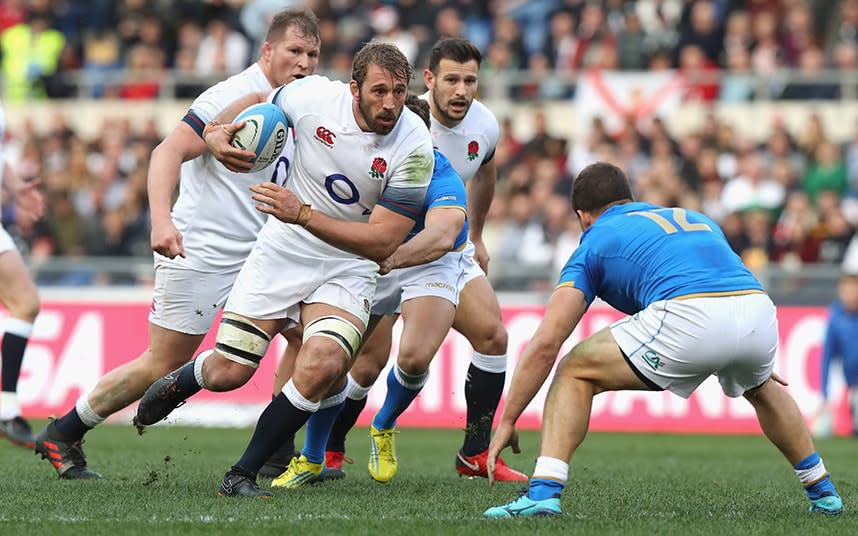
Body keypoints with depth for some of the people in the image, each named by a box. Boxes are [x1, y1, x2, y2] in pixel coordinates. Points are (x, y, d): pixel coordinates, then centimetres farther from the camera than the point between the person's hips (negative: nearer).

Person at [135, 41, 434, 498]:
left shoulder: (414, 148, -20)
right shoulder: (313, 97, -15)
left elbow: (382, 241, -20)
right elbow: (258, 101, 10)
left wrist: (304, 215, -28)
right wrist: (216, 131, -10)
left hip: (348, 268, -1)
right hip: (282, 251, 1)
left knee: (321, 366, -27)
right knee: (227, 372, -2)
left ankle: (242, 475, -9)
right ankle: (176, 385, 38)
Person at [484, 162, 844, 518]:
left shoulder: (595, 240, 22)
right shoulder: (696, 219, 37)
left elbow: (545, 344, 15)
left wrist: (506, 422, 21)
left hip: (688, 317, -5)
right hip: (759, 312, 5)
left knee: (574, 374, 15)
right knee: (761, 389, 41)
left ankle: (544, 492, -2)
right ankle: (823, 493, 43)